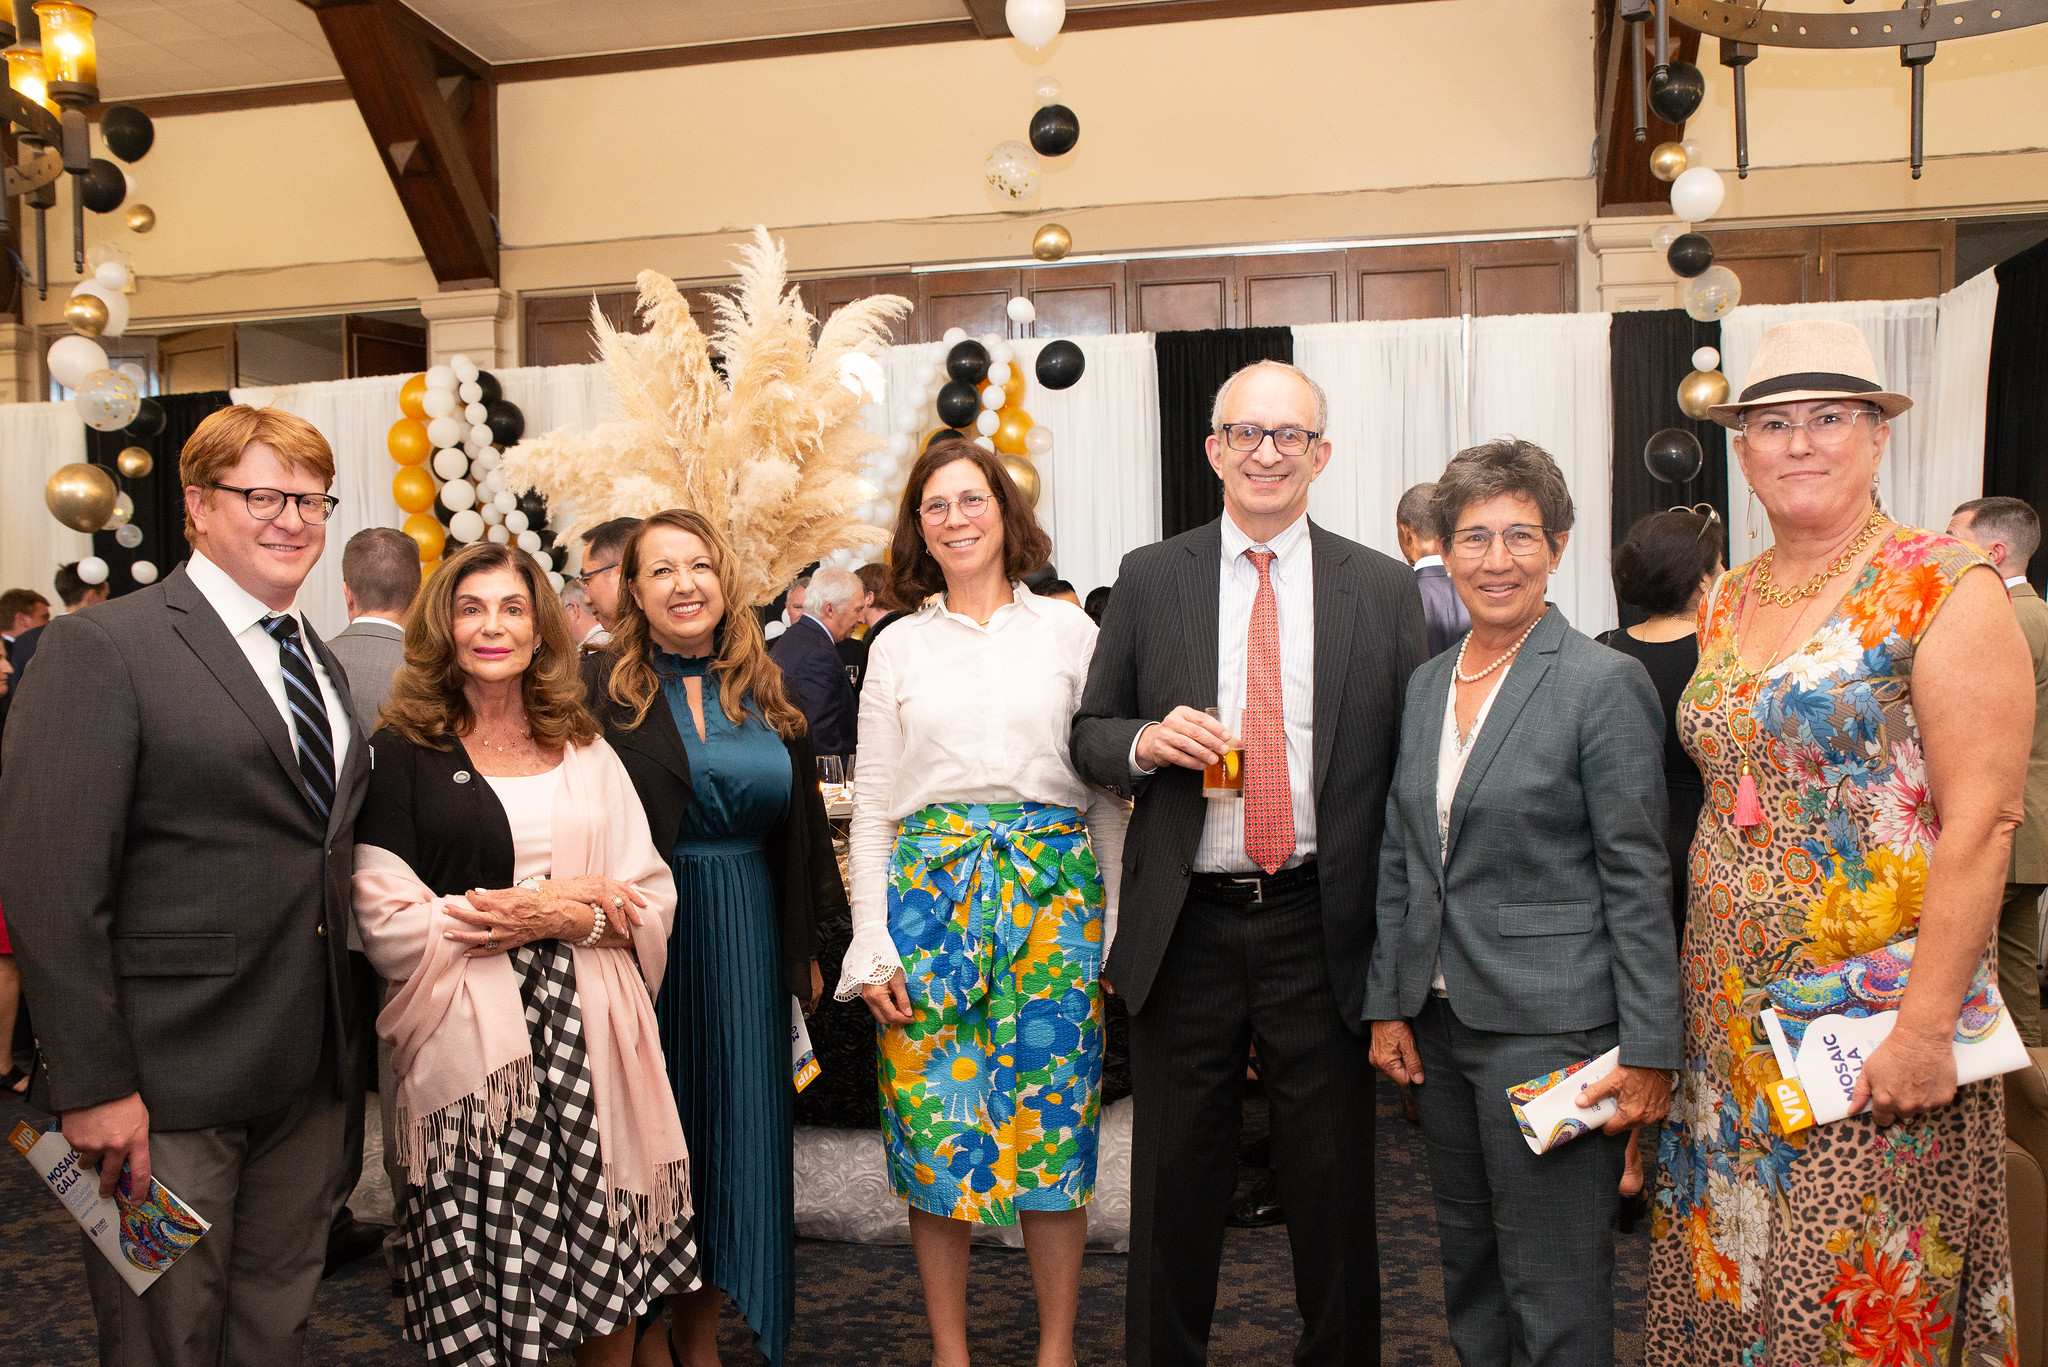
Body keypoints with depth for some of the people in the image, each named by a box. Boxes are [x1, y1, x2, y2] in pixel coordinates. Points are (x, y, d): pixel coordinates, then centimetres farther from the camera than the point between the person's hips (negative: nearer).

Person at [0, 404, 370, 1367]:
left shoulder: (322, 664, 13)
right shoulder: (102, 647, -10)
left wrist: (344, 1034, 9)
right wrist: (92, 1086, -17)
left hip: (307, 1073, 6)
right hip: (170, 1087, -6)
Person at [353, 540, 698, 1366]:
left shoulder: (587, 753, 14)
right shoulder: (403, 755, 4)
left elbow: (652, 898, 10)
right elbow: (386, 922, -6)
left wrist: (560, 916, -10)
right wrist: (564, 901, -9)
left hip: (590, 1034, 3)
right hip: (471, 1047, -2)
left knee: (607, 1267, 4)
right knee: (477, 1293, 0)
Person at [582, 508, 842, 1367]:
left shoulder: (766, 693, 8)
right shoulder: (601, 691, -4)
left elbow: (802, 823, 13)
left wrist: (805, 947, 11)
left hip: (748, 940, 4)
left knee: (738, 1127, 9)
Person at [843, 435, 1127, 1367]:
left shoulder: (1070, 632, 7)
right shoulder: (898, 649, 8)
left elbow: (1108, 790, 7)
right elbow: (872, 808, 7)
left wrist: (1114, 924, 1)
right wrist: (872, 945, -1)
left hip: (1053, 888, 0)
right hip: (930, 888, 1)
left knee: (1053, 1118, 4)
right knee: (934, 1122, 5)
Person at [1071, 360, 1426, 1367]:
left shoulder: (1384, 589, 3)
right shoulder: (1149, 578, 4)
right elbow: (1089, 737, 8)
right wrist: (1145, 742, -15)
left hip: (1323, 926, 0)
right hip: (1187, 928, 1)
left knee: (1333, 1184, 12)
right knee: (1175, 1181, 13)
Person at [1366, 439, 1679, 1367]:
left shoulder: (1605, 683, -9)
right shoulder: (1425, 684, 9)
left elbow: (1637, 880, -10)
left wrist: (1648, 1052, -12)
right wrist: (1386, 1003, 9)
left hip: (1547, 1025, -6)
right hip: (1439, 1018, 6)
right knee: (1467, 1273, 18)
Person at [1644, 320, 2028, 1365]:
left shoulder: (1944, 591, -9)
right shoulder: (1725, 602, 9)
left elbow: (1983, 821, -14)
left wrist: (1927, 1026, -18)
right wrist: (1693, 988, 9)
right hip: (1731, 1009, 6)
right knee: (1724, 1262, 14)